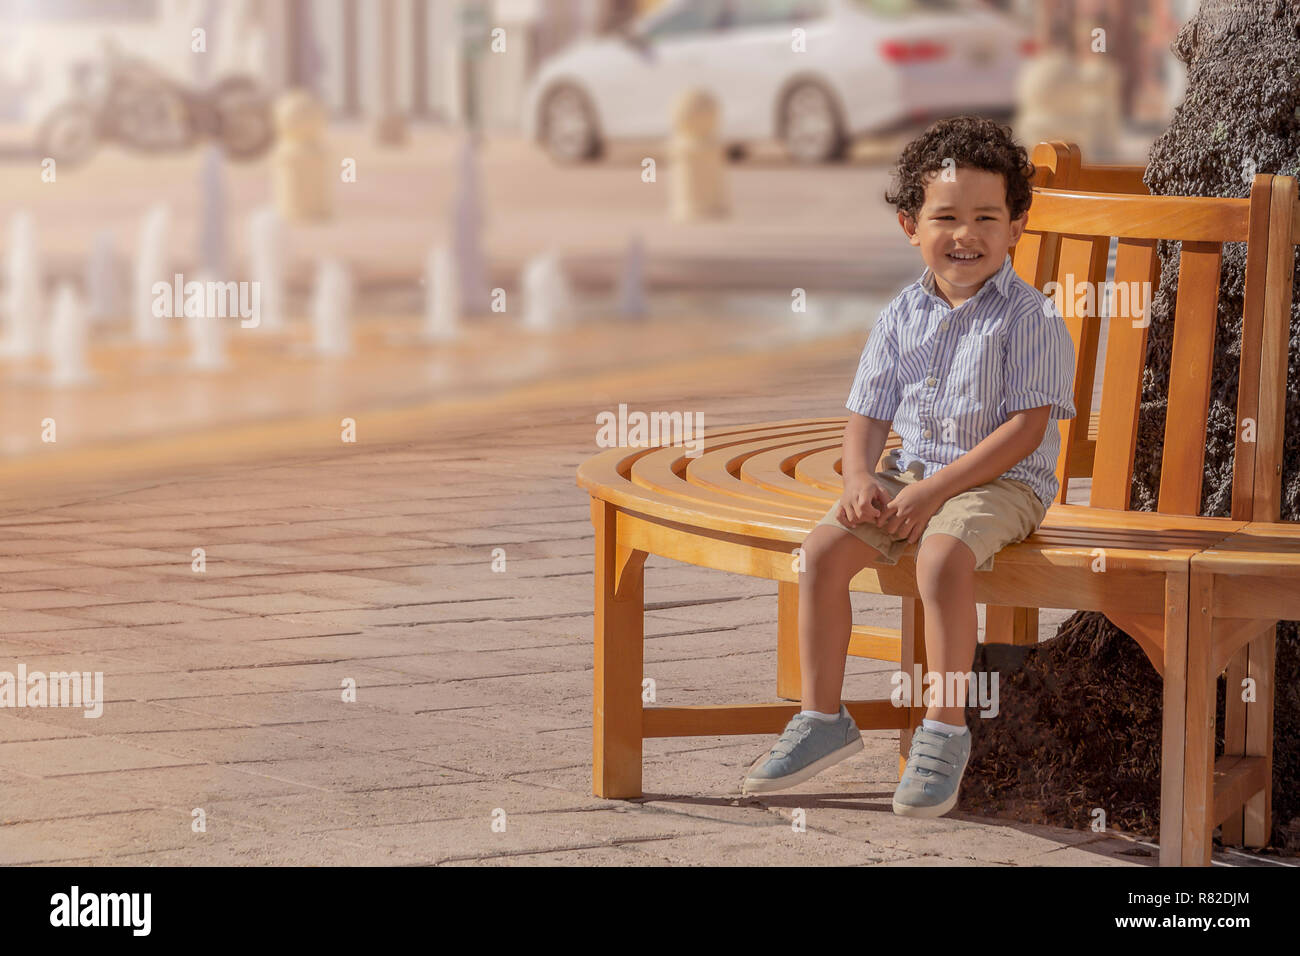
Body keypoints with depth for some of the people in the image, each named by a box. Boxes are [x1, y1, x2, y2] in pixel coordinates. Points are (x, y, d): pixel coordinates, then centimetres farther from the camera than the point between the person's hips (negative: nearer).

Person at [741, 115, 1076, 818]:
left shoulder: (1030, 320, -10)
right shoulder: (901, 318, 8)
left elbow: (1025, 429, -16)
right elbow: (868, 414, 11)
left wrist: (934, 490, -21)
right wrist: (860, 477, -11)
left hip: (1000, 480, -6)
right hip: (909, 472, 6)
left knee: (942, 556, -34)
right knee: (824, 547, -15)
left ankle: (944, 731, -21)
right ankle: (822, 718, -3)